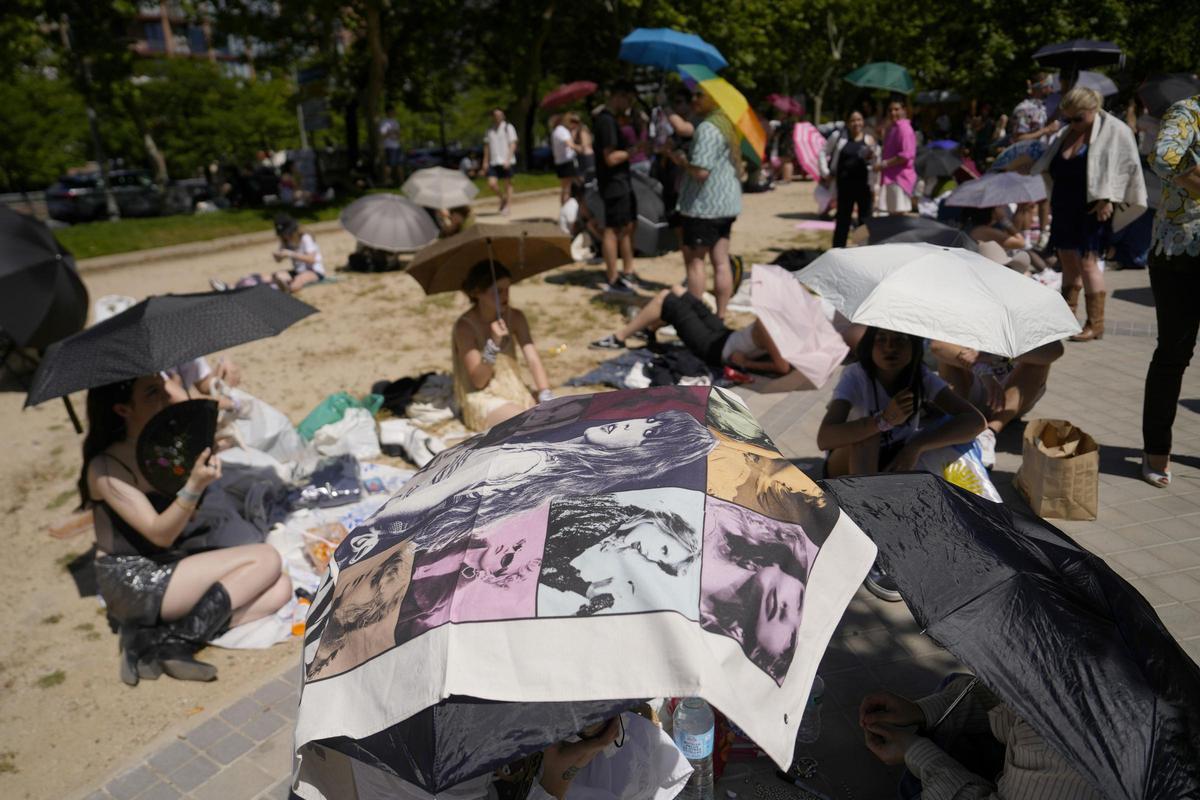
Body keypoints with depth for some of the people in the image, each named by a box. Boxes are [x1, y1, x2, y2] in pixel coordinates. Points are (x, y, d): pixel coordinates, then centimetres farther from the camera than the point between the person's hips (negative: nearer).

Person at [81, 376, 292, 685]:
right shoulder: (105, 469, -13)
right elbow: (160, 534, -19)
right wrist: (194, 485, -36)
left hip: (170, 569, 7)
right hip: (133, 584, -7)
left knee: (279, 588, -10)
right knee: (266, 560, -17)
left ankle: (160, 640, -15)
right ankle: (173, 640, -15)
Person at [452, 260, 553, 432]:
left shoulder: (515, 318, 0)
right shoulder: (465, 326, -15)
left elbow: (533, 360, -7)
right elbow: (478, 381, -16)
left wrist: (547, 398, -22)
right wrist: (494, 344, -29)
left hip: (514, 391, 5)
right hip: (481, 398, -5)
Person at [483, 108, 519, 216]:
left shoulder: (508, 127, -1)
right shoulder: (489, 129, 13)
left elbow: (513, 145, -6)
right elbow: (487, 146, 17)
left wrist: (508, 160, -16)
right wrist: (485, 161, 10)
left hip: (506, 162, -4)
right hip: (494, 162, 4)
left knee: (508, 184, 1)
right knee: (491, 183, -8)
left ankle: (508, 206, 11)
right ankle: (502, 198, 18)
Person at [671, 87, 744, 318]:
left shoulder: (708, 128, -17)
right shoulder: (727, 125, 14)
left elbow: (701, 170, -25)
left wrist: (681, 160, -8)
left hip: (704, 205, -9)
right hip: (727, 203, 9)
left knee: (694, 259, 0)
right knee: (721, 260, 9)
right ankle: (720, 316, 14)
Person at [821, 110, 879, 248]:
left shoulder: (869, 139, 3)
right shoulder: (839, 136, 0)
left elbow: (874, 162, 4)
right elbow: (823, 152, 7)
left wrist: (870, 157, -18)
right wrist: (825, 171, -1)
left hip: (864, 184, 1)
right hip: (845, 184, -1)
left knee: (865, 219, 4)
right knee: (843, 220, 7)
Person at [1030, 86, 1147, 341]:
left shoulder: (1114, 131, -5)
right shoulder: (1065, 134, 13)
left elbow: (1125, 165, -11)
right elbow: (1051, 170, 21)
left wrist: (1106, 199, -17)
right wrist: (1053, 199, 13)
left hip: (1091, 208, -6)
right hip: (1064, 207, 6)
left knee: (1087, 262, -10)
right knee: (1068, 260, 9)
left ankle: (1095, 324, -5)